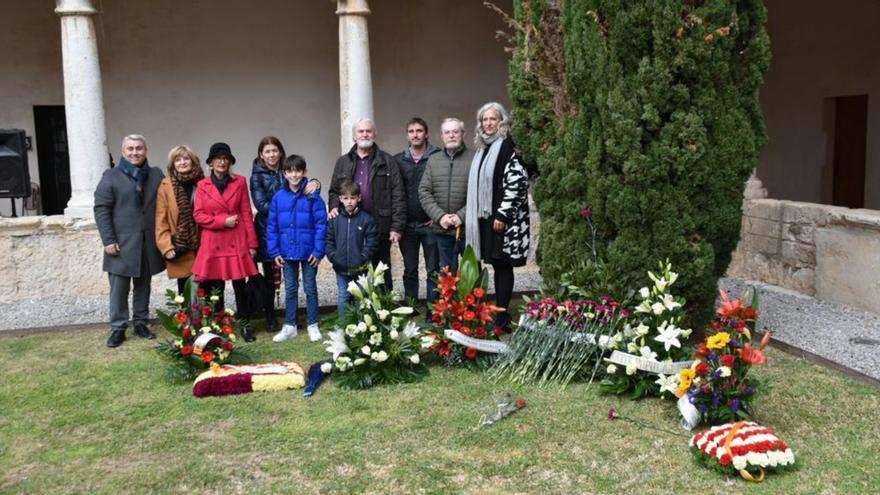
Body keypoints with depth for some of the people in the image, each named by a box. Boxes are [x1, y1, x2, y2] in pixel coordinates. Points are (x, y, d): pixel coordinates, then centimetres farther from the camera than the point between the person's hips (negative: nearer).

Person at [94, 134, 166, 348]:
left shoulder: (157, 175, 8)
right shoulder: (111, 176, 0)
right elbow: (101, 210, -4)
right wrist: (108, 240, -11)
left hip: (148, 243, 3)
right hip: (121, 243, -3)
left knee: (143, 285, 12)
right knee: (119, 288, 1)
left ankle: (140, 322, 23)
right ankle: (118, 328, 9)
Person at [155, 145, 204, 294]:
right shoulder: (166, 186, 1)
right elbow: (161, 220, -1)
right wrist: (166, 247, -9)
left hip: (203, 248, 1)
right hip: (180, 251, -1)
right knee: (186, 294, 4)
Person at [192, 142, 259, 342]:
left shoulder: (240, 182, 6)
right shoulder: (202, 186, 6)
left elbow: (246, 214, 4)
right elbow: (198, 215, 2)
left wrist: (252, 243, 0)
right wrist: (223, 221, -11)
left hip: (237, 243, 0)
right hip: (213, 243, 0)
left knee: (240, 285, 3)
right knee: (215, 289, 4)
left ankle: (245, 325, 15)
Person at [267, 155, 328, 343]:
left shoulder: (312, 195, -10)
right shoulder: (278, 197, -2)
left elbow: (321, 224, -10)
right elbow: (272, 226, 2)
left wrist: (318, 250, -13)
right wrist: (275, 251, -2)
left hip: (308, 251, -3)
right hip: (287, 252, 3)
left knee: (310, 288, 9)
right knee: (290, 289, 13)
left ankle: (313, 326, 20)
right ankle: (289, 326, 23)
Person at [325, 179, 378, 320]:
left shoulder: (366, 219, -5)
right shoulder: (335, 220, 2)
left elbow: (372, 242, -7)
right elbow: (329, 241, 5)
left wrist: (363, 259, -14)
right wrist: (333, 257, -7)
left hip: (360, 269, -2)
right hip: (341, 269, 2)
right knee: (342, 299, 12)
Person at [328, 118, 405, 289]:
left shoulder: (387, 161, 3)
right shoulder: (343, 162, 12)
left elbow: (398, 196, -2)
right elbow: (334, 190, 18)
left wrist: (397, 226, -9)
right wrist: (334, 207, -4)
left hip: (380, 228, -2)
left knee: (383, 274, 7)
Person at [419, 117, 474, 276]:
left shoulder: (474, 159, -5)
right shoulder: (433, 160, 10)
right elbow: (424, 192, 6)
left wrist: (462, 216, -17)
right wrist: (440, 216, -8)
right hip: (442, 229, 4)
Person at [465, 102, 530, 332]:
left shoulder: (507, 146, -9)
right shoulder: (481, 148, 16)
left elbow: (517, 182, -16)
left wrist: (503, 214, -19)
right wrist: (473, 215, 17)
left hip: (502, 217, -7)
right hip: (485, 216, 7)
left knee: (503, 265, -3)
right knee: (496, 265, 10)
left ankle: (502, 317, 2)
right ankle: (499, 313, 17)